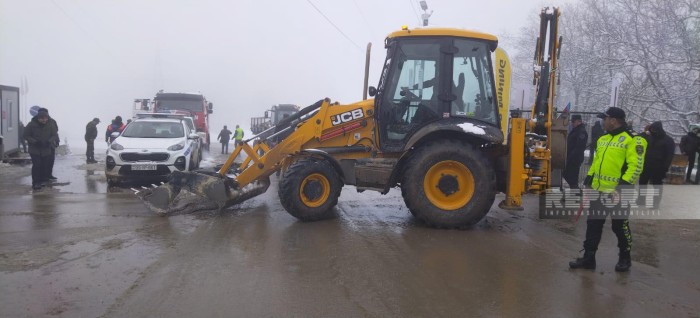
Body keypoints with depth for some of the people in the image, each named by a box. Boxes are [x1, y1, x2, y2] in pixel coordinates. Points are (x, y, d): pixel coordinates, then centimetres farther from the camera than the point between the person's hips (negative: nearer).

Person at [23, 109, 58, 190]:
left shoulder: (49, 125, 1)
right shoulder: (31, 125, -7)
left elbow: (55, 135, 1)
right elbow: (26, 135, -4)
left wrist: (49, 141, -19)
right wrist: (35, 142, -18)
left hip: (46, 150, 3)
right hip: (35, 150, -3)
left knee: (45, 166, 5)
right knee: (36, 165, -13)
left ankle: (43, 180, 20)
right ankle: (35, 183, -8)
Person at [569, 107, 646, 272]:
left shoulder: (632, 139, -11)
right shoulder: (603, 139, 14)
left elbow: (636, 166, -17)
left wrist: (624, 184, -23)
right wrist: (589, 178, 14)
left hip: (617, 192, -7)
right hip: (599, 190, 7)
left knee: (620, 226, 6)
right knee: (593, 224, 9)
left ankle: (625, 258, 24)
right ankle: (588, 258, 17)